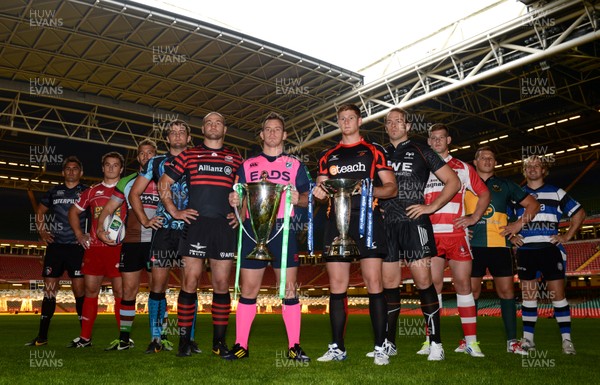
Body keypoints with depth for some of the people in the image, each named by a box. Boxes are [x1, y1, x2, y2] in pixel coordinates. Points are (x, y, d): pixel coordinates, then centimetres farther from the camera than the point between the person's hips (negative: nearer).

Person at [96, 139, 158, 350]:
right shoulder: (127, 182, 14)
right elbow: (108, 208, 13)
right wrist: (100, 228, -4)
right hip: (132, 241, 2)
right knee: (128, 289, 3)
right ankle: (124, 338, 13)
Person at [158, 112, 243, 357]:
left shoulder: (236, 160, 14)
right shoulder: (188, 156, 11)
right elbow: (164, 183, 13)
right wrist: (174, 211, 4)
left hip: (225, 227, 1)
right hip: (195, 224, -1)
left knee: (222, 284, 3)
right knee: (190, 281, -3)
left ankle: (219, 341, 13)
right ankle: (184, 340, 6)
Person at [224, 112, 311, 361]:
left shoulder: (295, 165, 13)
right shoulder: (247, 165, 16)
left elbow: (306, 199, 9)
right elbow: (238, 198, 14)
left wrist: (298, 199, -13)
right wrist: (234, 201, -8)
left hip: (283, 229, -1)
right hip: (253, 229, 1)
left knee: (289, 289, -3)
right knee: (248, 289, 2)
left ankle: (294, 347, 4)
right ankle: (241, 345, 10)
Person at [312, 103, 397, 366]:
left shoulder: (373, 151, 11)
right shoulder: (328, 156, 20)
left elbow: (392, 187, 5)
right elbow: (320, 190, 18)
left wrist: (370, 190, -15)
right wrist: (320, 193, -6)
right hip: (337, 222, 3)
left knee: (373, 282, -7)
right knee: (336, 286, 1)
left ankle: (380, 348, 0)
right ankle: (337, 348, 10)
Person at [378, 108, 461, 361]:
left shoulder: (421, 152, 6)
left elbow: (453, 182, 4)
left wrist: (431, 207, -5)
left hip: (414, 223, -3)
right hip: (387, 226, 4)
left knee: (423, 281, -7)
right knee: (389, 284, 6)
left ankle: (435, 342, 4)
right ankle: (389, 342, 15)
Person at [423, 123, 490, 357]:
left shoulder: (463, 168, 14)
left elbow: (484, 193, 16)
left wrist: (474, 217, 4)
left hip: (456, 234, 0)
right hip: (431, 235, 0)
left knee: (463, 284, -1)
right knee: (433, 285, -1)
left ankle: (471, 341, 5)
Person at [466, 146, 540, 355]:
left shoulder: (505, 185, 15)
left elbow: (533, 204, 19)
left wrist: (519, 223, 6)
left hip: (499, 245, 1)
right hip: (473, 245, -1)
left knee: (506, 290, 0)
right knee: (471, 291, 1)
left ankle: (512, 341, 7)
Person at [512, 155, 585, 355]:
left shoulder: (556, 193, 10)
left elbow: (579, 213, 13)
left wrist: (567, 236, 4)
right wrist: (511, 236, 5)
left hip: (550, 249, -1)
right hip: (525, 250, 1)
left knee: (557, 293, -3)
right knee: (528, 294, 3)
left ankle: (566, 339, 4)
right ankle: (528, 338, 9)